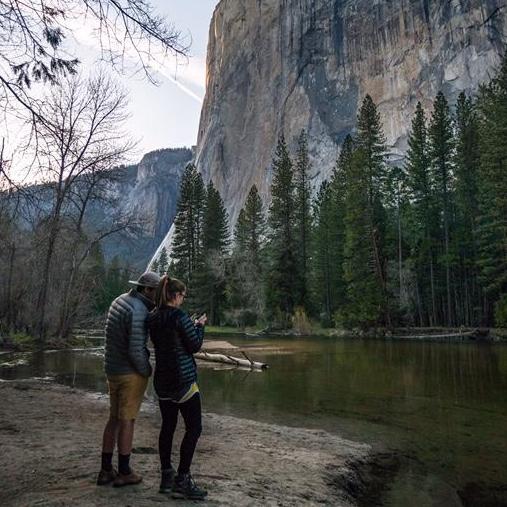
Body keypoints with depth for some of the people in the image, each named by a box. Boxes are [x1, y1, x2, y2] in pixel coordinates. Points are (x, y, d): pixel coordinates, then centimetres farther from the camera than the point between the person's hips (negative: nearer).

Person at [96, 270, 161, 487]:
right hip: (131, 373, -9)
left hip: (114, 369, 9)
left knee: (114, 418, 17)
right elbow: (136, 351, -27)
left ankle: (106, 470, 25)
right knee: (127, 420, 4)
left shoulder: (120, 300, 7)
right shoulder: (139, 311, -24)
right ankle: (124, 472, 18)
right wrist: (147, 371, -10)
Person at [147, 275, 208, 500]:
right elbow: (194, 346, -11)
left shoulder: (152, 318, 5)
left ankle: (166, 477, 23)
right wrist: (199, 326, 4)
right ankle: (182, 481, 4)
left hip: (162, 380, 8)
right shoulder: (179, 316, -17)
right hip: (183, 379, -8)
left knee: (167, 426, 15)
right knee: (194, 427, 2)